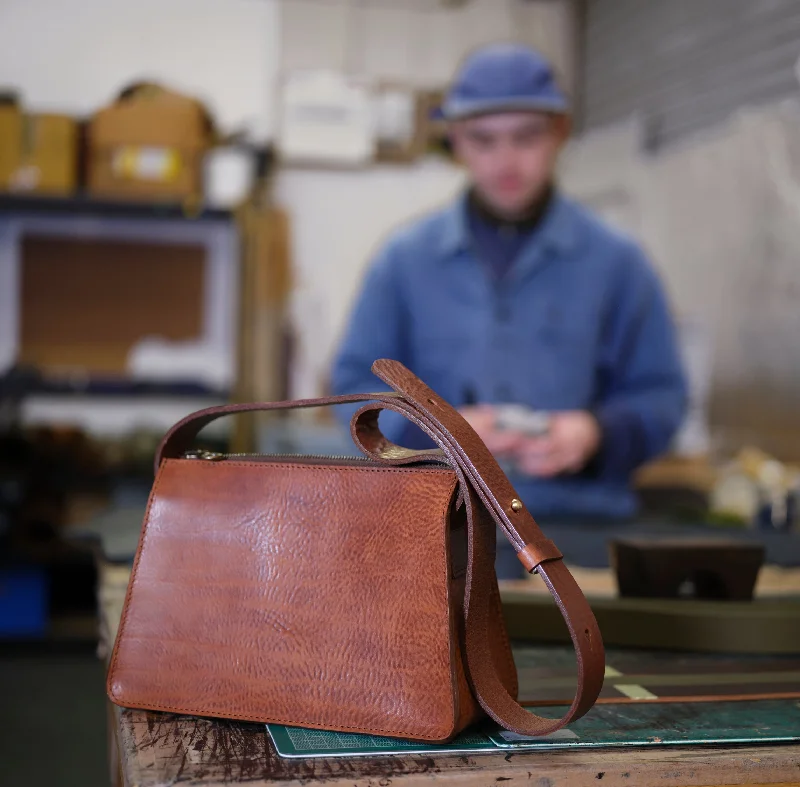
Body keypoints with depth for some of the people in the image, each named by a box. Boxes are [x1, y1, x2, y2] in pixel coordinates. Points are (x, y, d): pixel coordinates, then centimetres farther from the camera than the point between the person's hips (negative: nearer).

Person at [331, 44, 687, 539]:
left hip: (584, 519, 1)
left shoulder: (616, 261, 8)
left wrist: (596, 433, -11)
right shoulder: (405, 259, 10)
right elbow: (356, 383, 11)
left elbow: (660, 392, 9)